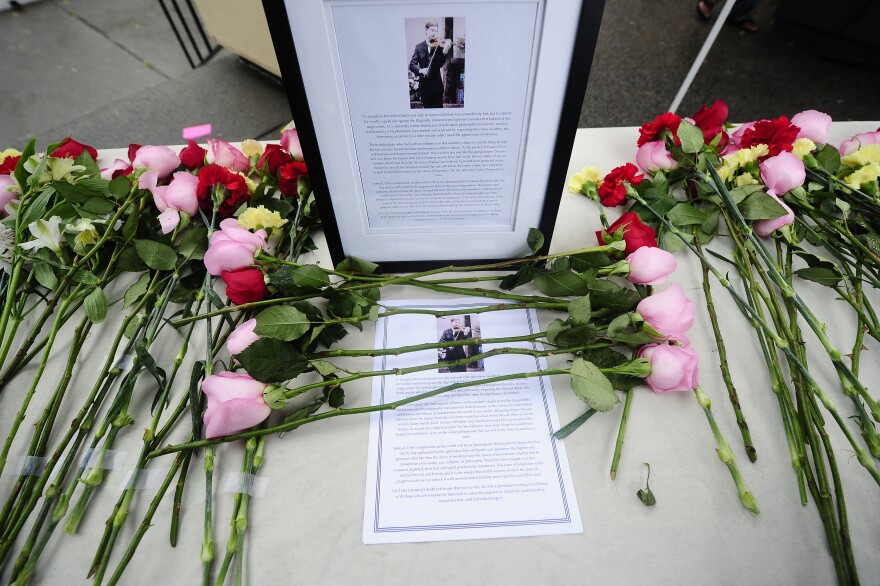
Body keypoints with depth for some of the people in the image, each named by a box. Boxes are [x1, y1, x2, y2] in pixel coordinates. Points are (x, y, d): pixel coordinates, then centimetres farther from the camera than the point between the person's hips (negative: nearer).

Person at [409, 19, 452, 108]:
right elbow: (412, 64, -2)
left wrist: (444, 52, -29)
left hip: (436, 83, -1)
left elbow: (440, 64, -11)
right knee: (427, 106, 10)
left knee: (438, 107, 0)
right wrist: (420, 70, -23)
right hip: (424, 83, 1)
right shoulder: (419, 47, 5)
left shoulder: (439, 46, 2)